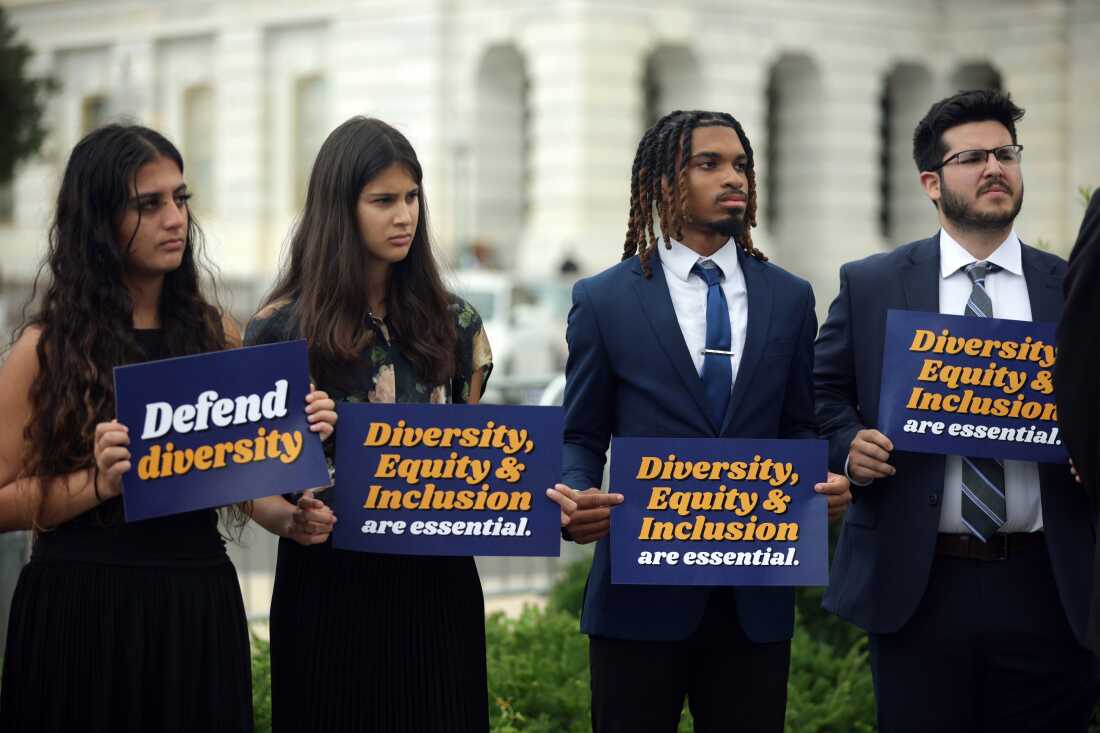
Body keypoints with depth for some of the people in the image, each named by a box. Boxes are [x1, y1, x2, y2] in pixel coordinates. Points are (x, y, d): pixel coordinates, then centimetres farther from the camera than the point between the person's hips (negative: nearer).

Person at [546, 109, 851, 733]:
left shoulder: (790, 299, 10)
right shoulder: (604, 301, 3)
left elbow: (801, 429, 12)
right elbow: (583, 436, 5)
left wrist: (825, 482, -10)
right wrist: (573, 496, -16)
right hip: (641, 589, -2)